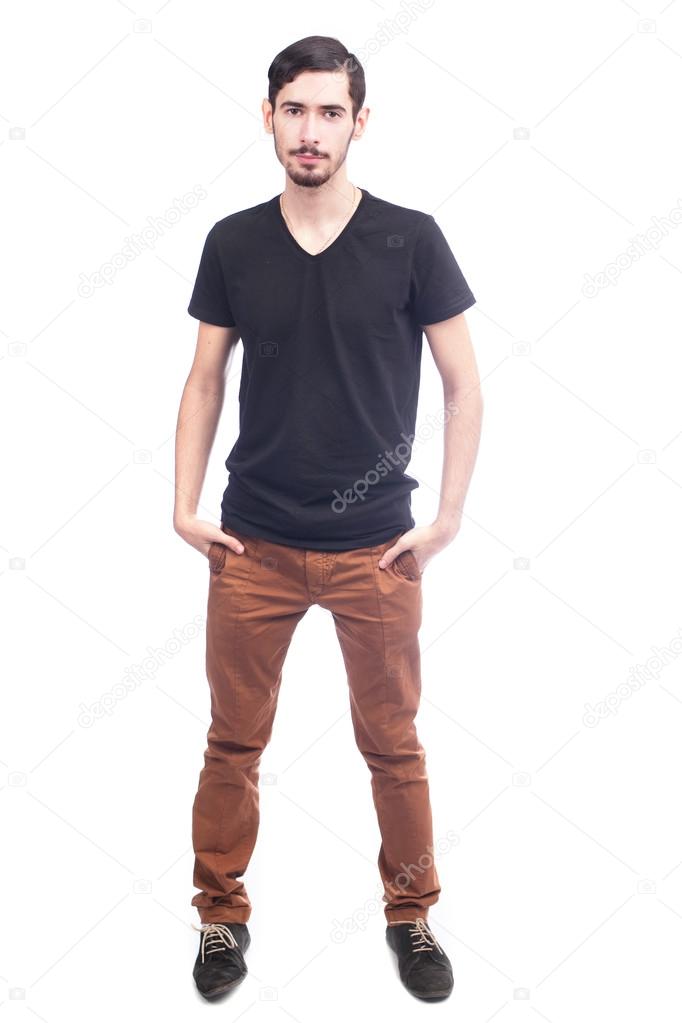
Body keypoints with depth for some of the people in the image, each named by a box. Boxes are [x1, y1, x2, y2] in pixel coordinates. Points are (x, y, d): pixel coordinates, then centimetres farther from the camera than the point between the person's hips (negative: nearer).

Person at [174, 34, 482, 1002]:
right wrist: (185, 506, 1)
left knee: (393, 743, 10)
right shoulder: (233, 243, 1)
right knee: (233, 742, 10)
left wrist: (447, 519, -4)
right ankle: (222, 914, 29)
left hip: (375, 547, -1)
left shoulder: (409, 239, -5)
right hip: (253, 543, 2)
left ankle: (412, 914, 30)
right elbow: (205, 381, 9)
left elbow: (463, 386, -1)